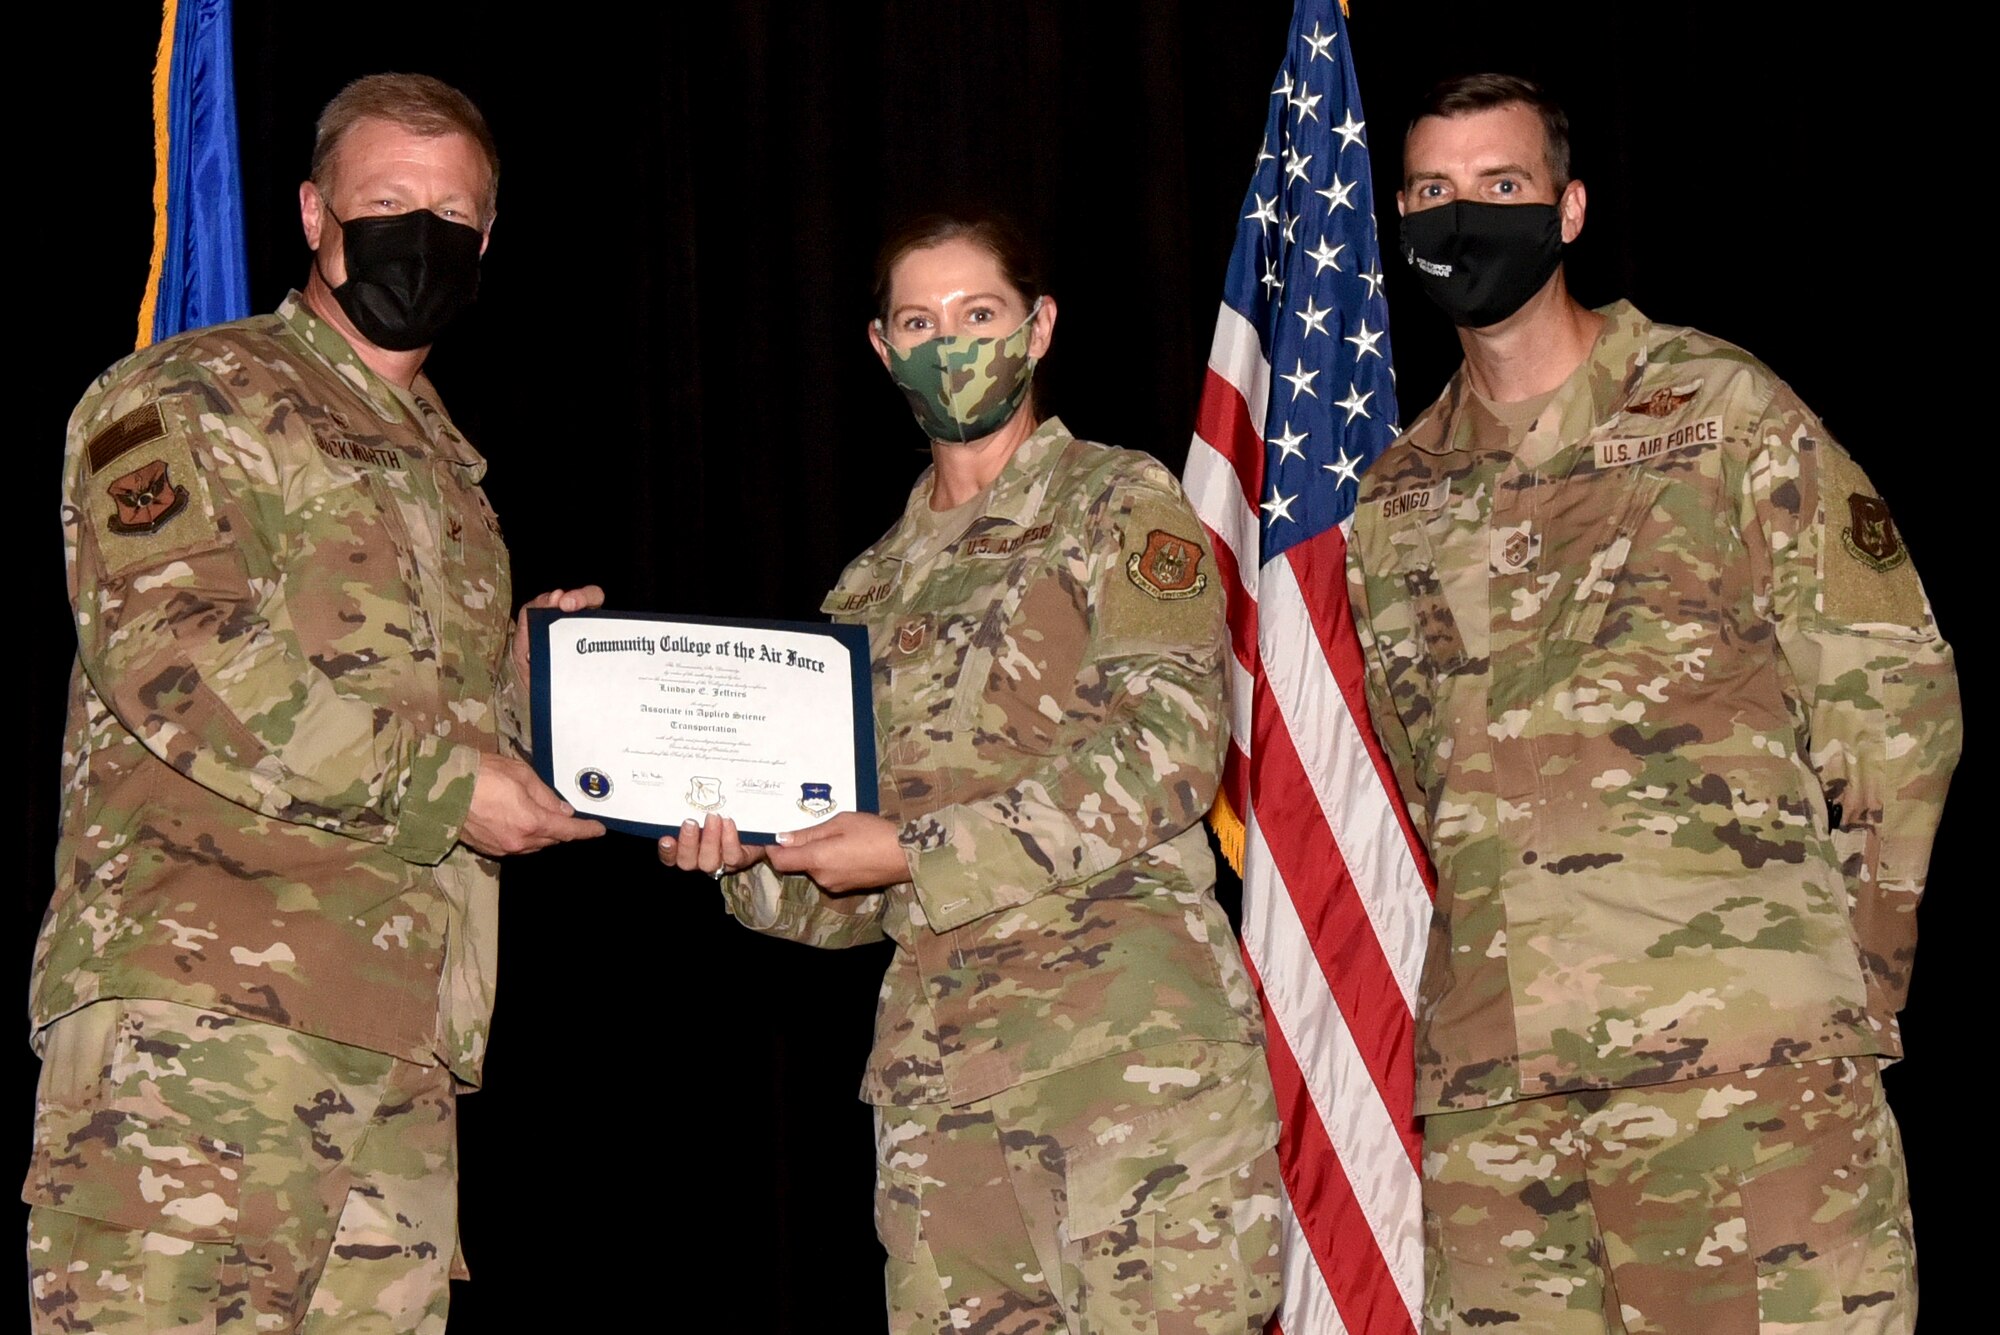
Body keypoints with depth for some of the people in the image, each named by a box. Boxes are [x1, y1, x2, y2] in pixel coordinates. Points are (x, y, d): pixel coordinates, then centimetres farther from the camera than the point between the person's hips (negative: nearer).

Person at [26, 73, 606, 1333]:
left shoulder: (449, 473, 28)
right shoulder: (186, 401, 3)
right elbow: (170, 658, -13)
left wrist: (523, 670, 13)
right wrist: (440, 783, -12)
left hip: (402, 1053, 7)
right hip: (195, 1007, -7)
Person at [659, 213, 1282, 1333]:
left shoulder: (1121, 503, 6)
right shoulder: (872, 589, 22)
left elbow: (1168, 751, -9)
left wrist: (916, 852, -11)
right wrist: (751, 863, -1)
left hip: (1132, 1034, -5)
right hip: (937, 1063, 5)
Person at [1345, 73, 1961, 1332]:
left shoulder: (1719, 411, 4)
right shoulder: (1398, 498, 17)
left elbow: (1893, 692, 3)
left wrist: (1847, 971, 2)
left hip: (1736, 1048, -4)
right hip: (1485, 1083, 4)